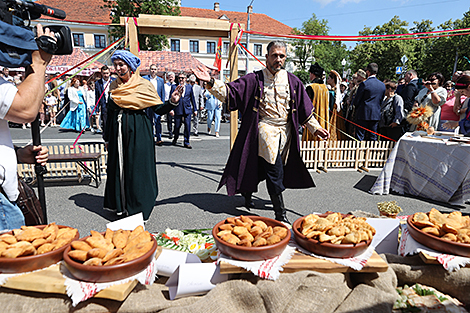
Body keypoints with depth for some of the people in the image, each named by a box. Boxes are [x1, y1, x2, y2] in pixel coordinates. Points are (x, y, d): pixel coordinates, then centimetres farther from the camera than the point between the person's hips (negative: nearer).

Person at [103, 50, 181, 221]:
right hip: (118, 133, 5)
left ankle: (138, 209, 12)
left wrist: (172, 101, -25)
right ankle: (120, 206, 25)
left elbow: (159, 109, -6)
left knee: (137, 168, -2)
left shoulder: (144, 85, -4)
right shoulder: (114, 86, 10)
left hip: (138, 133, -5)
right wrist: (107, 137, 18)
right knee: (118, 168, 9)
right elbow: (110, 112, 16)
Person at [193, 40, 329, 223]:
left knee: (261, 168, 14)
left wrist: (315, 128, 14)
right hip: (265, 129, -4)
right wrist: (211, 83, -20)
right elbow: (230, 92, -6)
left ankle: (247, 193, 41)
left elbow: (304, 108, 14)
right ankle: (280, 214, 1)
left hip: (286, 131, 4)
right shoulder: (255, 79, -1)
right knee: (274, 171, -11)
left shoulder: (292, 81, 8)